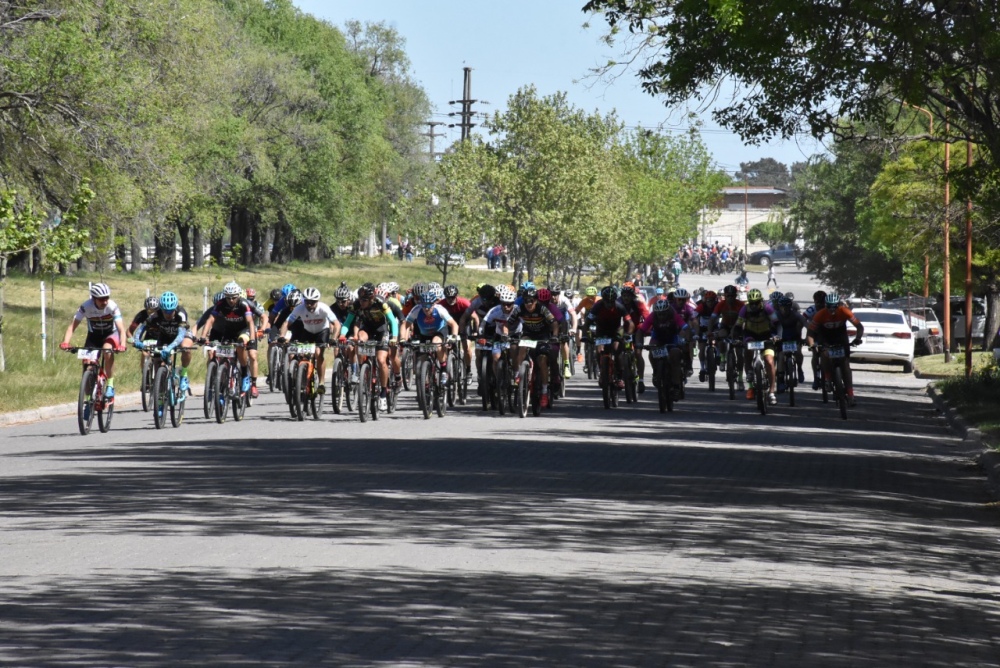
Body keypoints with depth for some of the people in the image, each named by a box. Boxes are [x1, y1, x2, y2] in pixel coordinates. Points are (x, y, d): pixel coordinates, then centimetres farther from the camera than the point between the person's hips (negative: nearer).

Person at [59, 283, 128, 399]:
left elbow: (121, 328, -34)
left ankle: (110, 385, -24)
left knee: (107, 349, -35)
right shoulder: (86, 307, -25)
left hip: (110, 334, -2)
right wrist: (65, 342, -44)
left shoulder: (112, 307, -28)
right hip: (94, 336, 2)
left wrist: (122, 345, -52)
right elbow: (72, 325, -27)